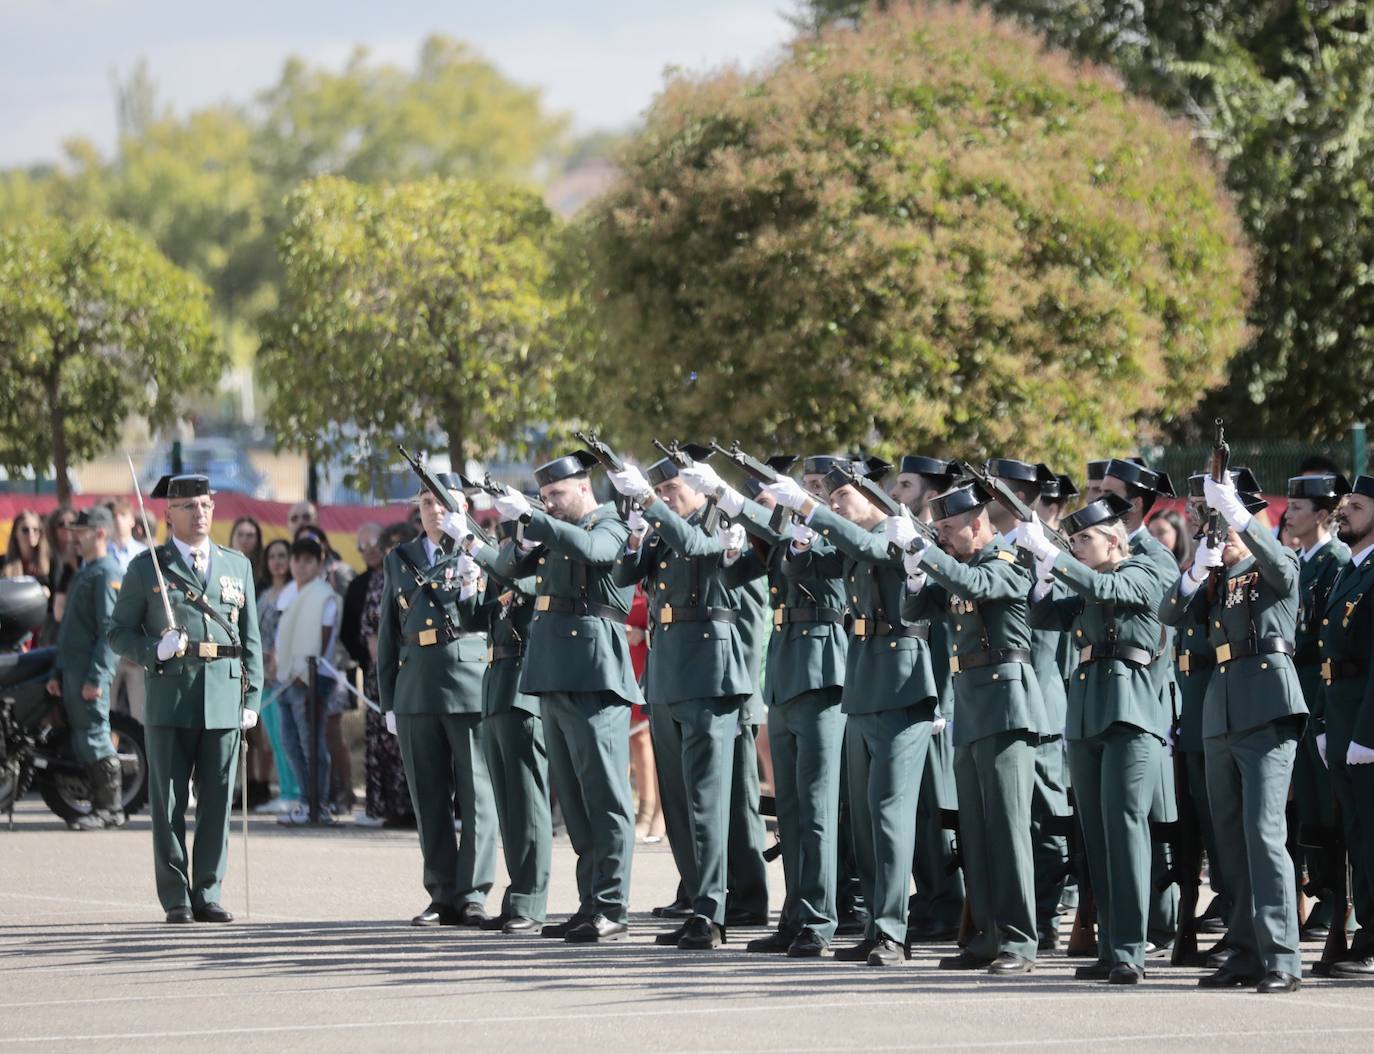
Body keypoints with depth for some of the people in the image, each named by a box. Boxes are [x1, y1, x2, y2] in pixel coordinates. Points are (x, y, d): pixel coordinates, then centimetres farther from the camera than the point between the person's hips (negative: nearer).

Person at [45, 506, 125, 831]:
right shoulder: (83, 573, 20)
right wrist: (59, 673, 21)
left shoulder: (108, 573, -10)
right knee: (81, 743, 9)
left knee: (94, 737, -9)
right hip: (72, 670, 10)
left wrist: (95, 678, -22)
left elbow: (109, 629, -17)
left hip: (91, 672, -10)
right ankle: (101, 804, 13)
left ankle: (111, 807, -6)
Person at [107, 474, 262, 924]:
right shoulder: (147, 566, 6)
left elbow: (251, 638, 15)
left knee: (217, 802, 3)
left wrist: (253, 697, 7)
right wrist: (155, 651, -13)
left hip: (224, 700, 2)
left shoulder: (237, 566, 15)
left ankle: (207, 894, 9)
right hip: (170, 699, -2)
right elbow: (119, 632, 6)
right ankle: (176, 898, 3)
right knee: (169, 802, -1)